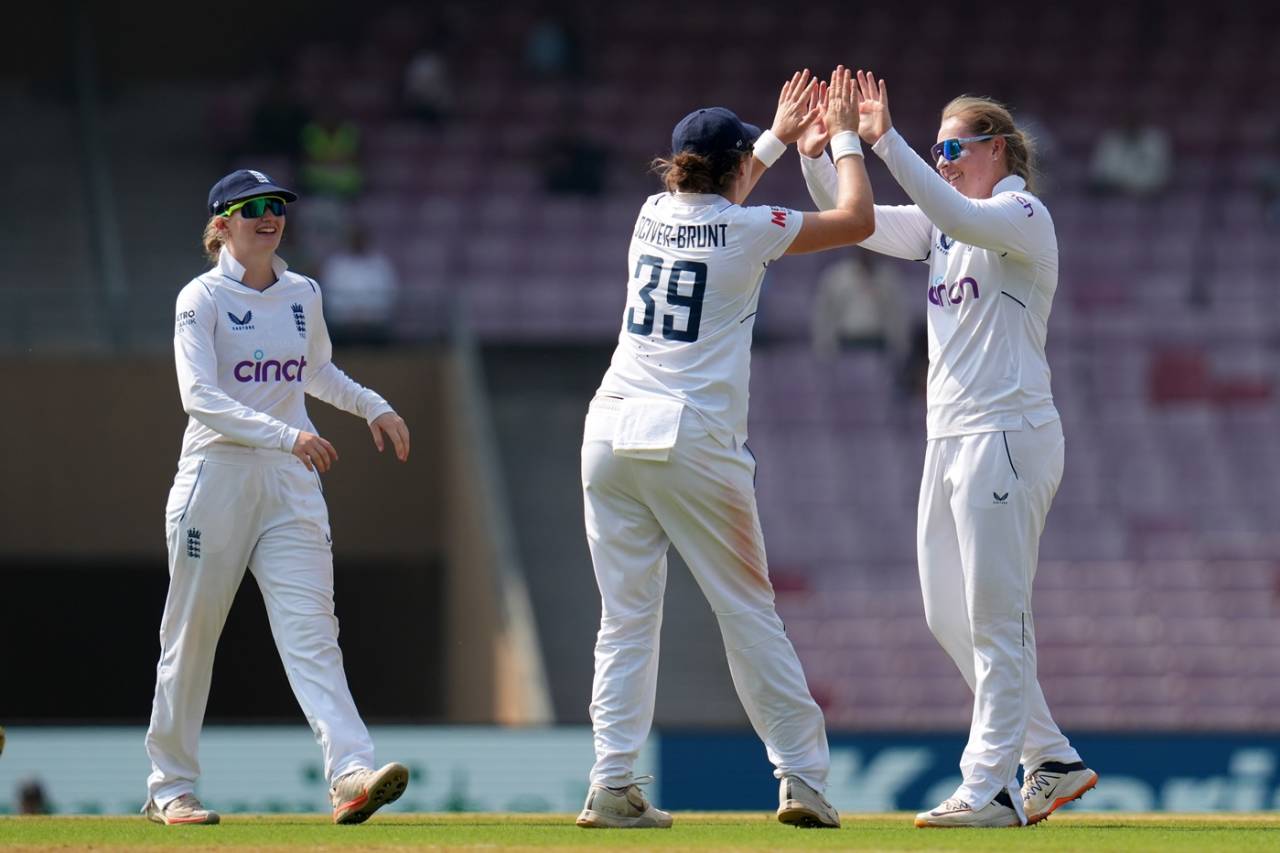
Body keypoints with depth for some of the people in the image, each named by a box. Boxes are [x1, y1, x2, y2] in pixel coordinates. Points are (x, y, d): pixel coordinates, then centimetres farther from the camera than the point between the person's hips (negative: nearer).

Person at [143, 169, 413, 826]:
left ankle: (350, 774, -24)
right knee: (191, 638, 4)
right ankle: (169, 788, 16)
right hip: (216, 476, -4)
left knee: (311, 631, -10)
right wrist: (286, 434, -32)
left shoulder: (303, 295, 11)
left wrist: (372, 406, 17)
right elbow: (199, 396, -21)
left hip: (290, 484, 4)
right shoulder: (202, 299, -7)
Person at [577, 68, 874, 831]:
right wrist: (846, 137, 21)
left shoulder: (654, 217, 13)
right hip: (695, 441, -5)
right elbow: (857, 219, 8)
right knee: (748, 611, 4)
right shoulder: (750, 230, -3)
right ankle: (802, 776, 4)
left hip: (611, 432, 5)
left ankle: (613, 783, -5)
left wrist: (781, 138, 43)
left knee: (627, 618, 5)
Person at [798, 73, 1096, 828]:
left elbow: (959, 217, -28)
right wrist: (817, 156, -5)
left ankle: (989, 789, -10)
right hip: (951, 438, 9)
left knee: (995, 616, -9)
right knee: (950, 617, 10)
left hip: (1009, 434, -9)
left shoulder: (1023, 216, -8)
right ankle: (1054, 761, 18)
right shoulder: (941, 224, 17)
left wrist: (886, 143, -33)